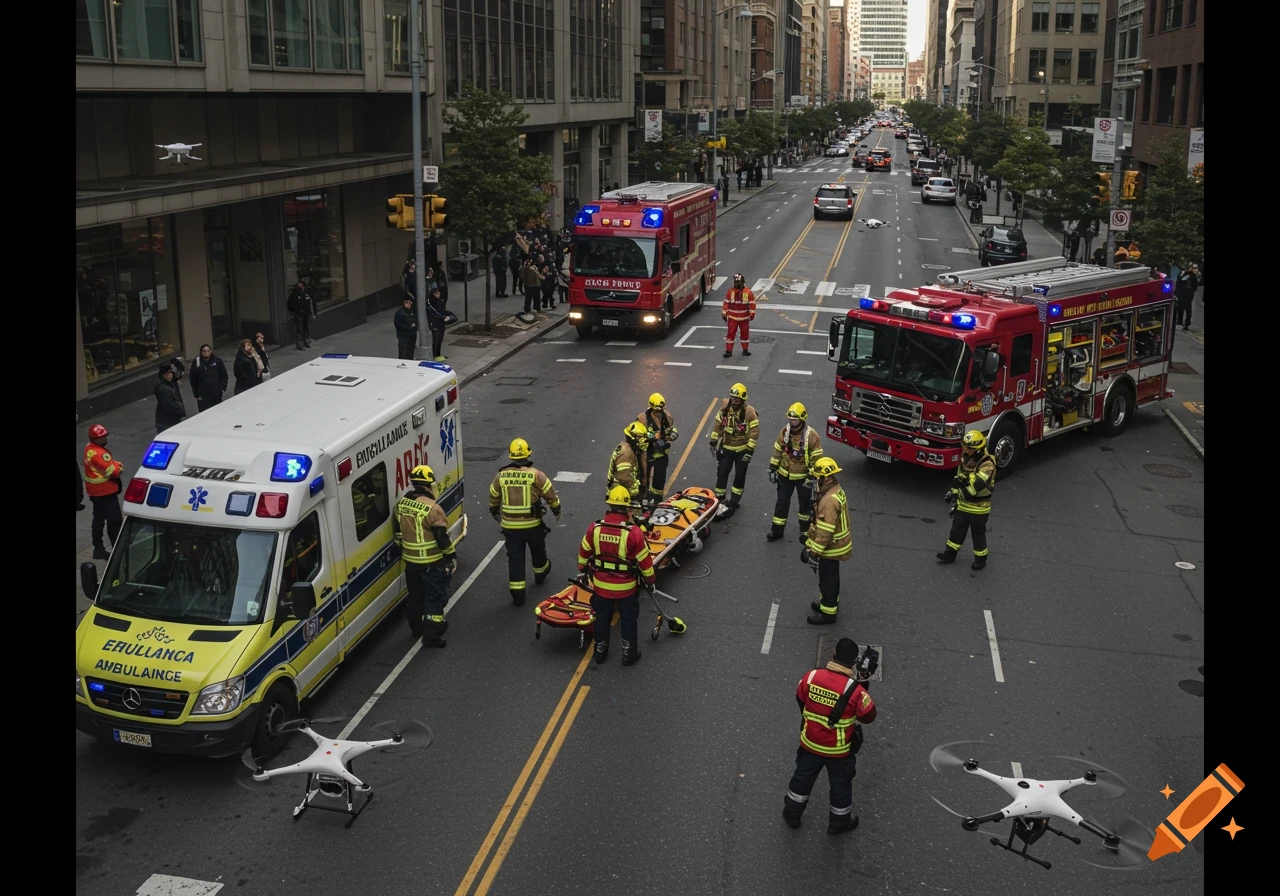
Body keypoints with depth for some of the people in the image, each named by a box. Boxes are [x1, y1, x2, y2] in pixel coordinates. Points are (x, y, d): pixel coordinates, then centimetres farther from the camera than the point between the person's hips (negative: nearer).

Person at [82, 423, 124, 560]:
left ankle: (98, 549, 26)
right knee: (115, 521, -6)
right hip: (105, 492, -11)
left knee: (99, 520, 18)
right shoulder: (98, 453, -26)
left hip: (96, 492, 11)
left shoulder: (90, 448, 6)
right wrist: (119, 467, -4)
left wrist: (116, 465, -10)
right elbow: (114, 471, -24)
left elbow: (109, 464, 9)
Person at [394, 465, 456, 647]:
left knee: (415, 594, 22)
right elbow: (442, 537, -19)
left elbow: (398, 533, 12)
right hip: (432, 562, -7)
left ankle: (416, 627, 37)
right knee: (435, 597, 2)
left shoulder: (401, 505, 0)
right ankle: (431, 635, 4)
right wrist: (452, 556, -6)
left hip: (410, 560, 7)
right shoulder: (432, 509, -22)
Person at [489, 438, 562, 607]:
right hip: (533, 525, 0)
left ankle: (517, 594, 5)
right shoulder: (537, 475, -12)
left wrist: (495, 513, 29)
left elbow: (493, 499, 10)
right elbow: (551, 496, -5)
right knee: (538, 551, 26)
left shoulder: (501, 476, -5)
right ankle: (540, 574, 51)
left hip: (510, 526, 1)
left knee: (515, 558, 6)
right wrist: (557, 511, 14)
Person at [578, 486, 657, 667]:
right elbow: (645, 560, -12)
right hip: (626, 588, -3)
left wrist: (583, 569, 23)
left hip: (600, 585, 3)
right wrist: (650, 580, 5)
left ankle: (600, 651, 38)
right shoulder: (633, 532, -23)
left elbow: (583, 554, 3)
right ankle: (629, 653, 31)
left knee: (602, 618, 23)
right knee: (628, 620, 19)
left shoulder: (594, 528, -13)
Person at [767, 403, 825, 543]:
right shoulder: (784, 432, -5)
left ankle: (805, 530, 28)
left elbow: (817, 457, -14)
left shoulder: (811, 435, -19)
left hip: (803, 476, -3)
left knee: (805, 503, 12)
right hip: (785, 475, 3)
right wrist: (772, 469, 5)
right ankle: (777, 530, 19)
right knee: (782, 502, 10)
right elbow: (777, 451, 5)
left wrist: (813, 476, -15)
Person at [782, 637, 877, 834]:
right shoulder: (855, 690, -29)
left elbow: (800, 699, 1)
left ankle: (792, 814, 43)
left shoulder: (811, 677, -18)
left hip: (810, 744, 3)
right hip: (839, 750, -3)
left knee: (803, 777, 25)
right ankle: (839, 822, 41)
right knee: (840, 784, 22)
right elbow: (868, 716, -14)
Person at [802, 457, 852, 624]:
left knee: (828, 579, 6)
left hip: (831, 547, -9)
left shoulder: (829, 500, -32)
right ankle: (829, 603, 43)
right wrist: (809, 540, 19)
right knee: (829, 576, 25)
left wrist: (814, 552, -22)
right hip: (836, 543, 9)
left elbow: (825, 531, -29)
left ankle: (828, 612, 20)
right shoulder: (836, 490, 1)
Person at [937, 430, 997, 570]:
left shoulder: (987, 464, -23)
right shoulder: (966, 458, 1)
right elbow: (959, 477, 15)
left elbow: (979, 484, -36)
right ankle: (950, 553, 30)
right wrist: (954, 492, 14)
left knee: (978, 533, 9)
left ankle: (981, 558, 25)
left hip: (978, 507, -7)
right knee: (957, 529, 17)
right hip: (962, 503, 7)